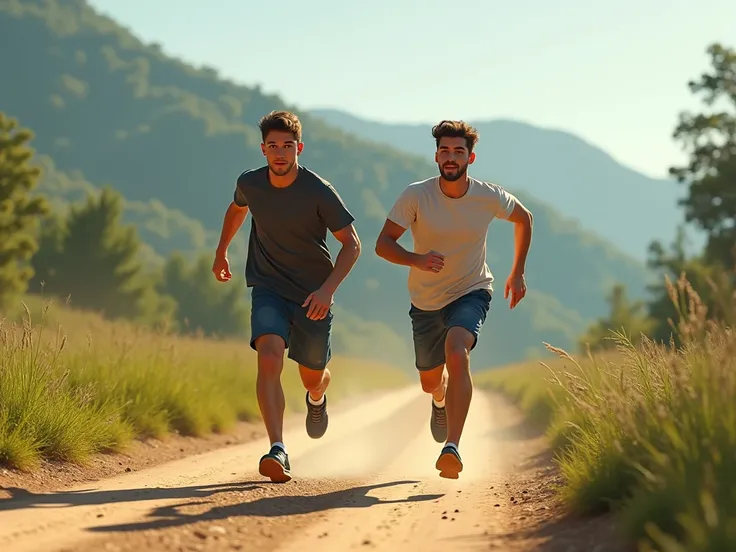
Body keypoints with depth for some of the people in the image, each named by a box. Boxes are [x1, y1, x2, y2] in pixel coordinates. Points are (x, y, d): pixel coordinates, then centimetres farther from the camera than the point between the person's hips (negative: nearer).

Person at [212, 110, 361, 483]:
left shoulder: (319, 192, -18)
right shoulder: (249, 184, -7)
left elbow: (352, 245, -12)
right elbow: (237, 209, 19)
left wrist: (328, 289, -25)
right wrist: (221, 252, 30)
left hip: (314, 295, -1)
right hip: (268, 288, 1)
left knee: (313, 378, 12)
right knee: (269, 356, -25)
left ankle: (316, 399, 52)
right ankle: (278, 451, -32)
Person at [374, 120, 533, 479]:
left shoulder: (489, 197, -12)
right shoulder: (415, 196, -17)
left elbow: (524, 219, 9)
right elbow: (383, 244, -15)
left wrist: (518, 272, 8)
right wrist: (415, 260, -35)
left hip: (472, 292, -2)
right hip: (426, 301, 2)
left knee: (457, 352, -32)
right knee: (429, 382, 16)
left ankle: (452, 447, -37)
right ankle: (441, 401, 57)